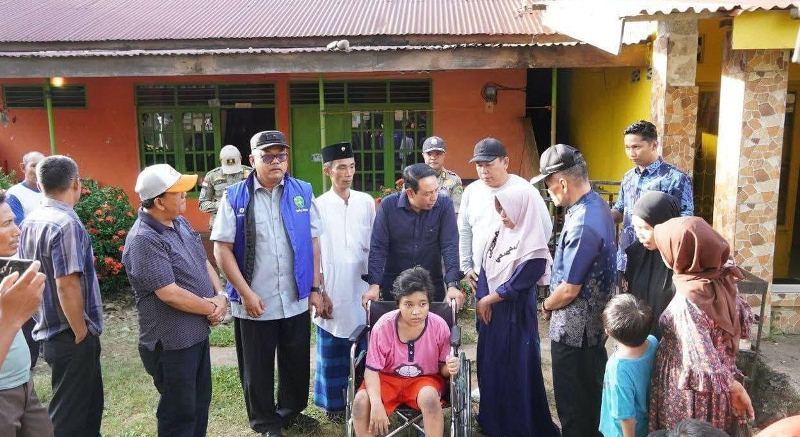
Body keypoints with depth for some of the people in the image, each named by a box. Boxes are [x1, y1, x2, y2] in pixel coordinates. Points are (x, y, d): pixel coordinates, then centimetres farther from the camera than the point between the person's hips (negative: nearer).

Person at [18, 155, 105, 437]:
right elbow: (67, 285, -25)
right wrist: (81, 333, -15)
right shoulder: (66, 224, -21)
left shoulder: (30, 222, 7)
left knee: (89, 405, 22)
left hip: (47, 331, 9)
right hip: (70, 337, -9)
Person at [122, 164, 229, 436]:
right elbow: (169, 294, -25)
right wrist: (212, 308, -13)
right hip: (172, 342, -9)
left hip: (198, 332, 9)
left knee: (200, 402, 22)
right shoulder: (143, 240, -23)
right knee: (180, 412, 8)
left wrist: (220, 296, -5)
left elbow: (204, 262, 12)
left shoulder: (180, 223, 5)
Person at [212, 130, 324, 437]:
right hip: (253, 302, -2)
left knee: (297, 362, 17)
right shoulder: (234, 197, -6)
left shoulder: (302, 192, 2)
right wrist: (245, 293, -13)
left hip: (297, 300, 3)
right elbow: (222, 248, -8)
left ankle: (291, 411, 41)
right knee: (257, 369, 13)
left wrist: (315, 288, 4)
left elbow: (313, 242, 5)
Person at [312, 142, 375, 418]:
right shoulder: (318, 206, -5)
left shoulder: (366, 202, 3)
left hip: (361, 288, 3)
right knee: (333, 350, 8)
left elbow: (374, 246, 9)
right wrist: (319, 292, -4)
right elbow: (312, 253, -3)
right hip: (333, 290, -2)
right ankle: (333, 401, 24)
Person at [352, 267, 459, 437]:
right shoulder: (383, 326, -19)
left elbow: (442, 367, -2)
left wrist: (449, 368, -27)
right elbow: (372, 369, -14)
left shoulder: (439, 326, -16)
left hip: (425, 378, 0)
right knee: (361, 401, -28)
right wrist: (377, 404, -29)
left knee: (430, 397, -35)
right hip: (388, 378, 0)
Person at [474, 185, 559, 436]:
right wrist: (482, 302, -3)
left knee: (514, 369, 3)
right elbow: (485, 270, 5)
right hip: (490, 312, 7)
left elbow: (515, 286, -18)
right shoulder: (500, 233, 4)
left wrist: (487, 300, -8)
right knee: (489, 364, 16)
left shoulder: (533, 247, -18)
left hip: (516, 318, -7)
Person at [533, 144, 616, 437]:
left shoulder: (582, 224, -29)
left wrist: (546, 306, -6)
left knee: (573, 403, 9)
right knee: (590, 393, 25)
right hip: (595, 322, 9)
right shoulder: (598, 205, 2)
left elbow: (569, 290, -24)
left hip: (574, 329, -9)